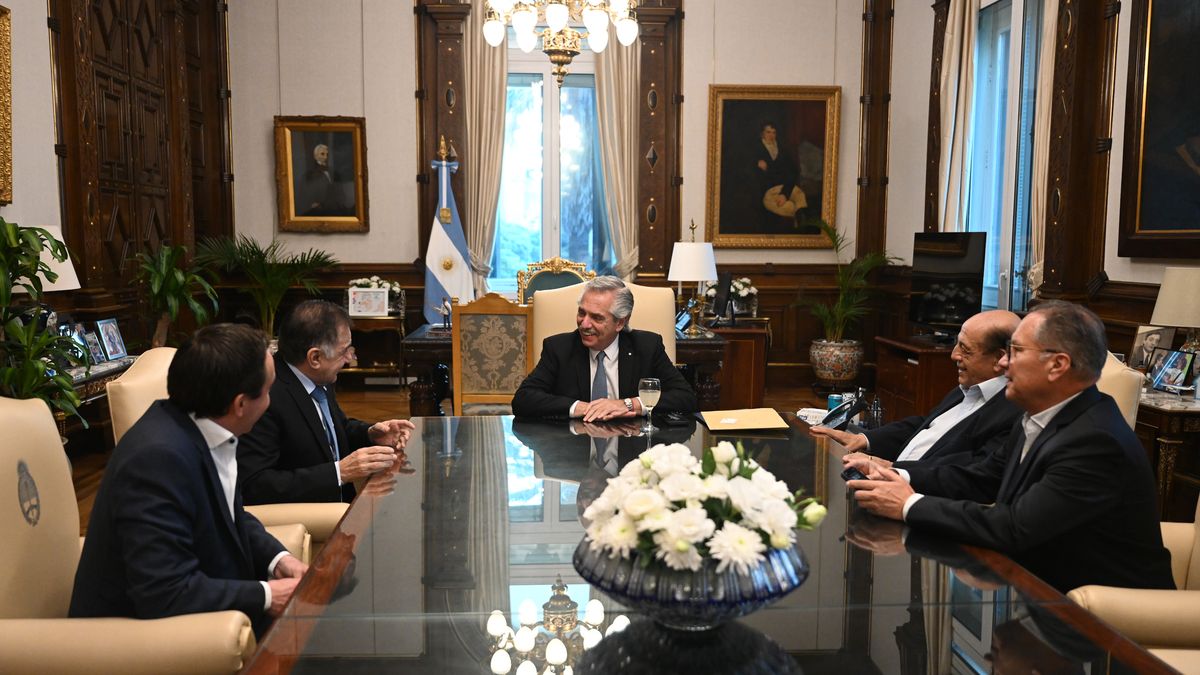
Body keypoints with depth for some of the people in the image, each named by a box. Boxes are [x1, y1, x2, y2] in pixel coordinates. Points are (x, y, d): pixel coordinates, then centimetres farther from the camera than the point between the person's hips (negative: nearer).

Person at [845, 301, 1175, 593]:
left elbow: (1014, 528, -30)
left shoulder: (1094, 441, -26)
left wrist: (910, 505, -23)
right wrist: (899, 478, -8)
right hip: (1048, 585, 7)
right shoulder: (1042, 418, 2)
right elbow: (981, 478, 7)